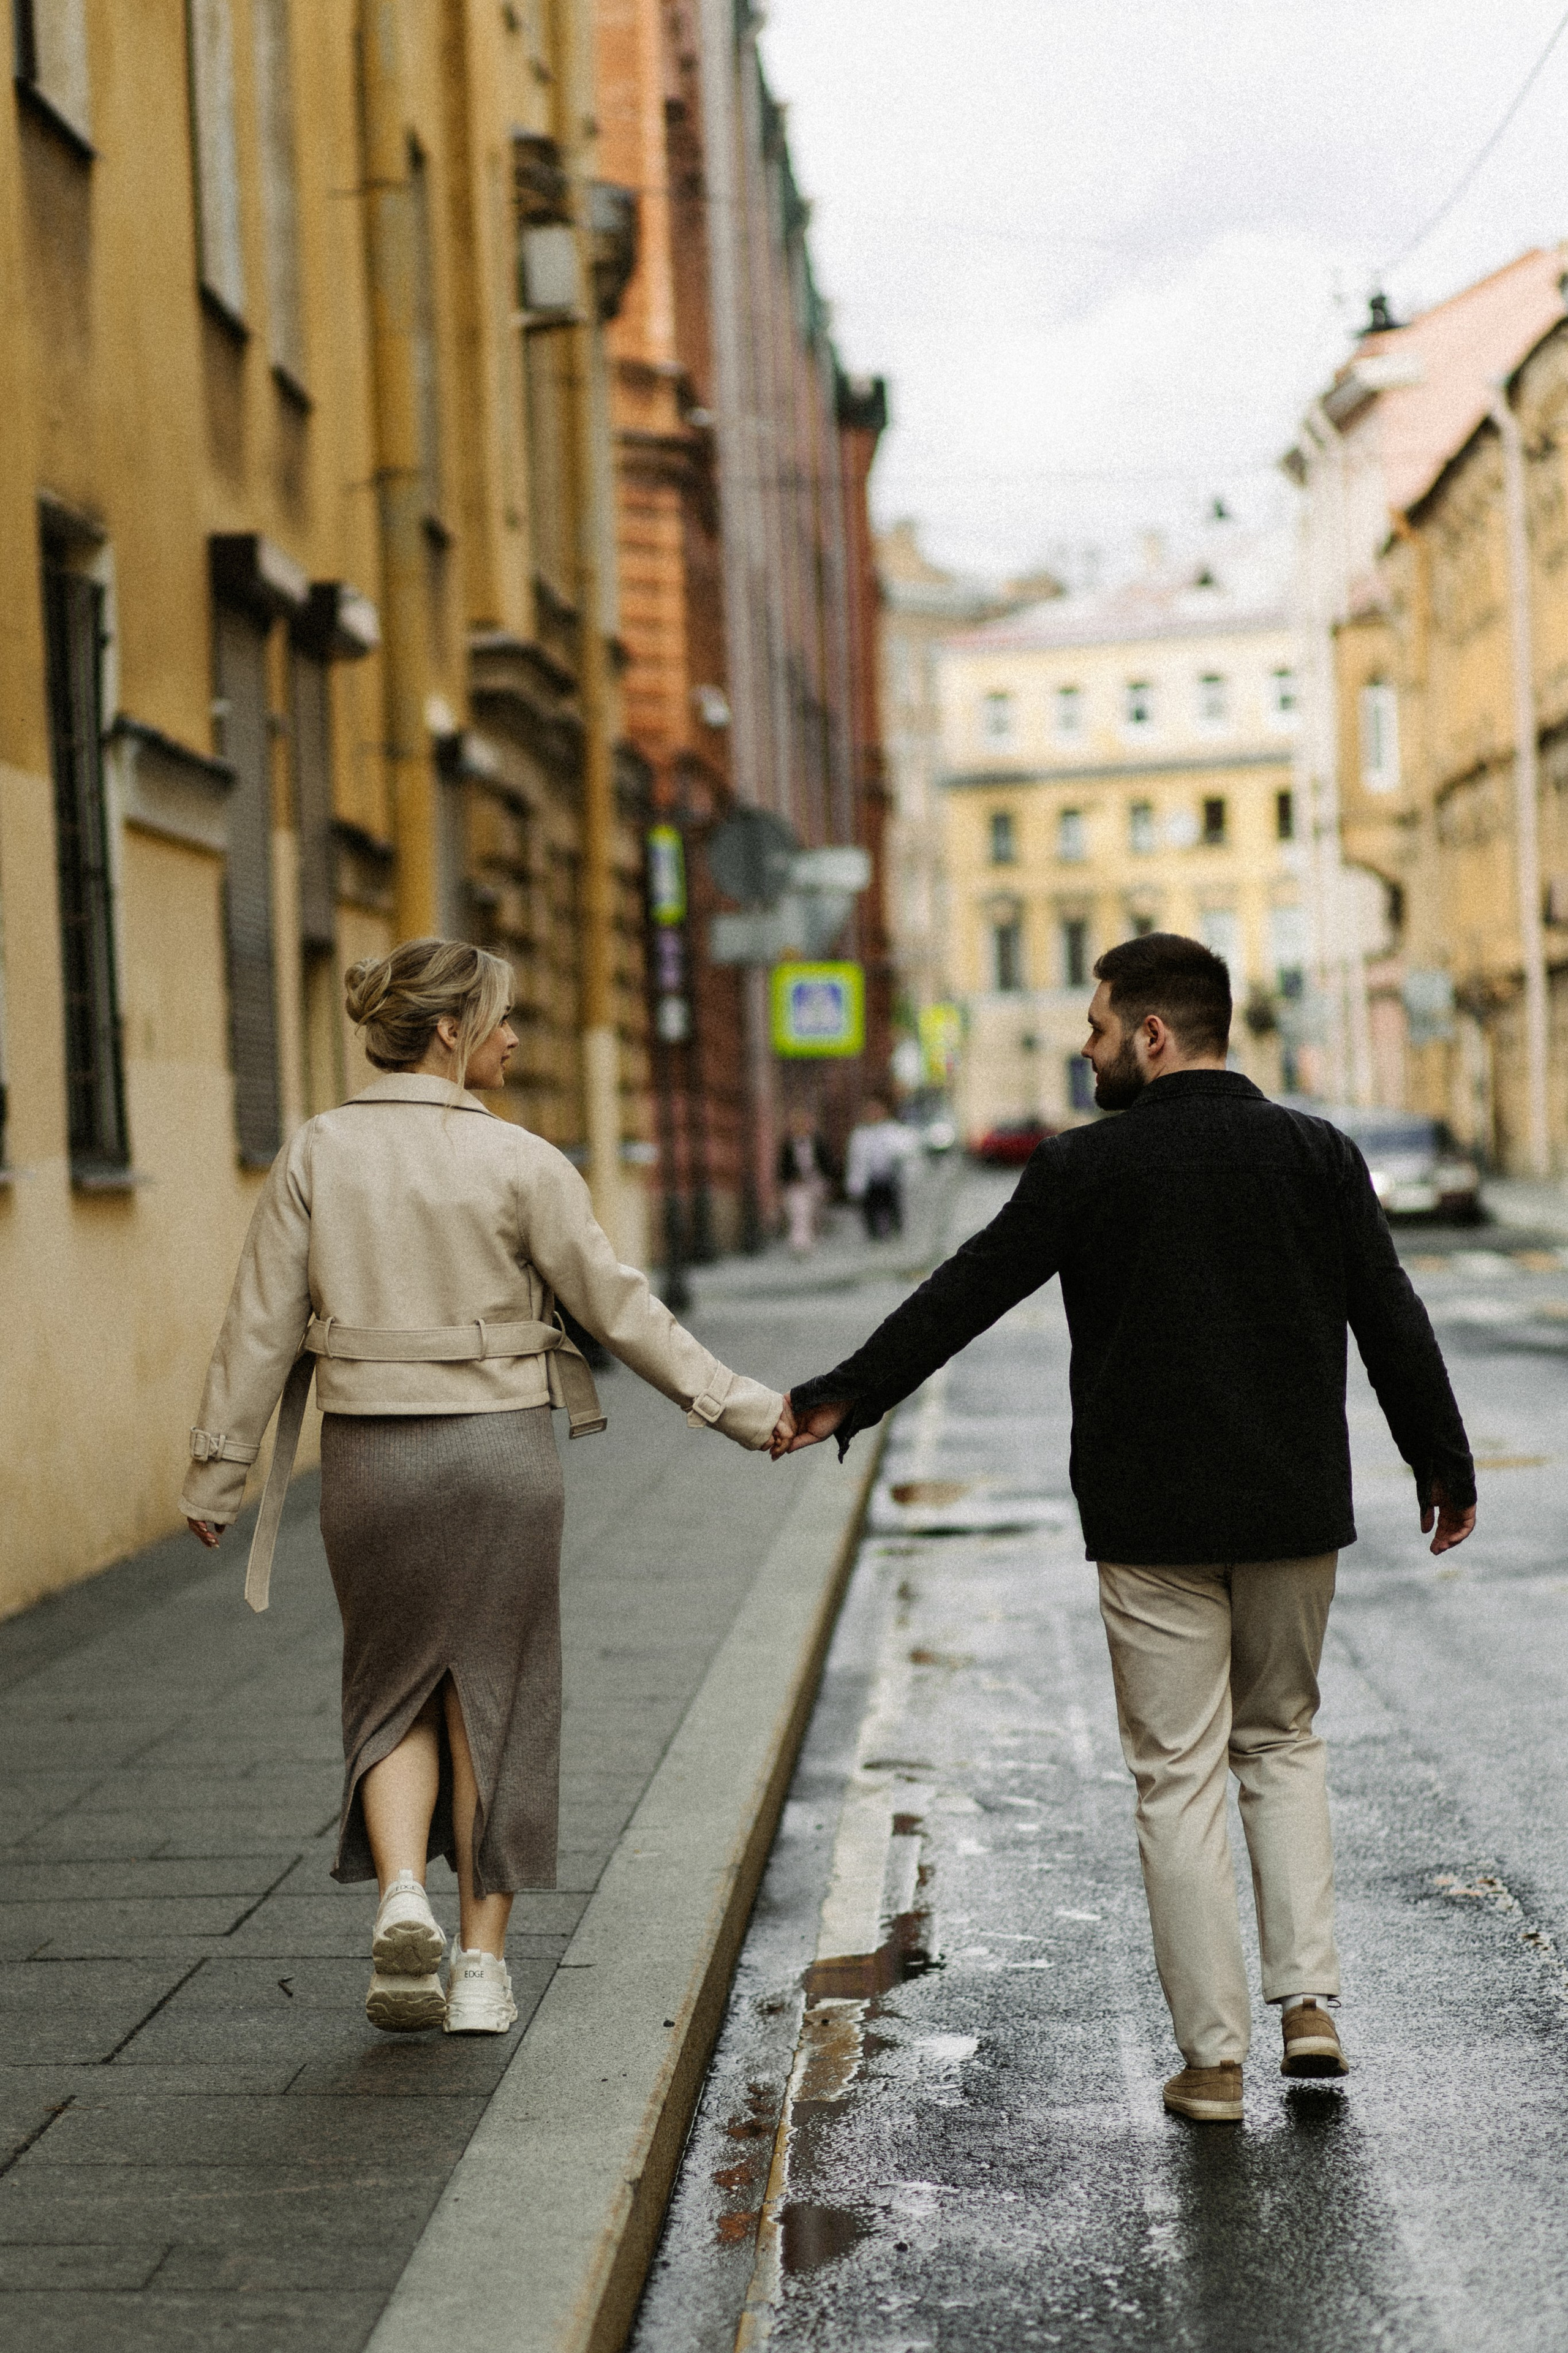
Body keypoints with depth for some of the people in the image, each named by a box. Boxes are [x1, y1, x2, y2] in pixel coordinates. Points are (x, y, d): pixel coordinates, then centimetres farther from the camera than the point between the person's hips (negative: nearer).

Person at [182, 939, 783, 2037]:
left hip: (370, 1453, 2)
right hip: (499, 1446, -2)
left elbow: (262, 1323, -1)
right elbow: (618, 1307, -6)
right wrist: (741, 1406, 3)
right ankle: (482, 1964, 14)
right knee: (492, 1694, 10)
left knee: (395, 1686, 17)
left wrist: (218, 1474, 7)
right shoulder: (520, 1163, -9)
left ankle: (401, 1895, -7)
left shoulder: (316, 1153, -2)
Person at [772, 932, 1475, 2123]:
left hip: (1152, 1522, -3)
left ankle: (1215, 2056, 6)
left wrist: (839, 1398, 8)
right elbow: (1394, 1322, 3)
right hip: (1296, 1510, 3)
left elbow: (963, 1295, -2)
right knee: (1283, 1742, 20)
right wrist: (1445, 1466, 15)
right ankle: (1309, 1997, 8)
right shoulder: (1318, 1154, 2)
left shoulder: (1088, 1166, -6)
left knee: (1180, 1777, 4)